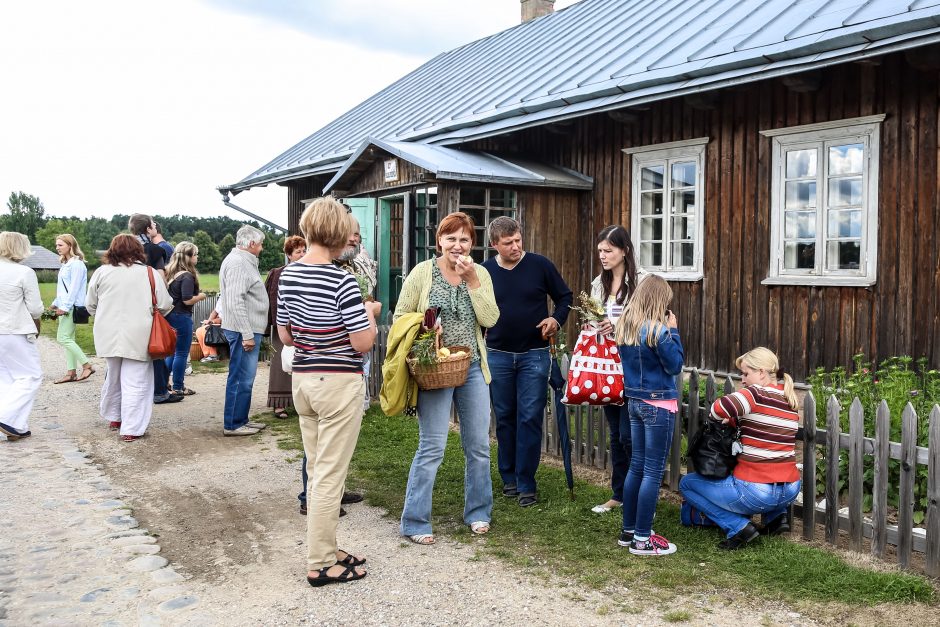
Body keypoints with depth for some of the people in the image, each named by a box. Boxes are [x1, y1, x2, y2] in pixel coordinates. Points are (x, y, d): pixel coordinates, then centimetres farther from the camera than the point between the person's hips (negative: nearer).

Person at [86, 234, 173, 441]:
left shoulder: (101, 272, 0)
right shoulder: (149, 273, -7)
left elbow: (90, 305, 9)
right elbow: (165, 305, -3)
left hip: (108, 336, 4)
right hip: (138, 337, -4)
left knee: (113, 377, 22)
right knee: (135, 382, 1)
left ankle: (113, 417, 37)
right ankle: (131, 429, 0)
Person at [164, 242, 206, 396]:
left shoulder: (171, 273, 9)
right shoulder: (187, 276, -17)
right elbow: (187, 300, -22)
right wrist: (201, 296, -6)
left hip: (169, 314, 9)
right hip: (181, 317, -9)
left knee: (172, 351, 19)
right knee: (182, 353, 2)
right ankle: (177, 388, 9)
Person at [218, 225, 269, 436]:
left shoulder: (244, 260, 18)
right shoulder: (237, 263, -16)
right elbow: (236, 302, -23)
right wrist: (247, 335, -24)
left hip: (249, 330, 11)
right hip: (243, 331, -11)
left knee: (244, 378, 16)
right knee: (241, 379, -5)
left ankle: (241, 420, 25)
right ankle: (233, 424, 2)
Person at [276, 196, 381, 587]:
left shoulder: (287, 276, 4)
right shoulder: (341, 281, -18)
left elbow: (285, 336, 11)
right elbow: (363, 343, -16)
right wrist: (370, 313, 1)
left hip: (302, 379, 7)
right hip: (338, 383, -7)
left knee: (318, 470, 16)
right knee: (330, 474, 1)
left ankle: (326, 550, 28)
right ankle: (321, 565, 10)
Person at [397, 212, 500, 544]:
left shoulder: (480, 274, 5)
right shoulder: (422, 272, -3)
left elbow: (490, 319, -6)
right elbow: (401, 318, -1)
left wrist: (472, 279, -11)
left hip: (473, 369, 4)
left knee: (479, 445, 10)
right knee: (432, 448, -3)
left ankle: (478, 512, 28)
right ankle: (414, 522, 10)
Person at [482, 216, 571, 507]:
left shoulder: (540, 265, -5)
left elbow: (565, 297, 6)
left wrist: (556, 319, -12)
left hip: (534, 355, -2)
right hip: (498, 355, 2)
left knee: (530, 418, -4)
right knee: (504, 418, 10)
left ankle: (526, 484, 4)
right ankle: (509, 477, 24)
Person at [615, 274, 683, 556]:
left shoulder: (625, 326, 5)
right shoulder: (658, 330, -18)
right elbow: (675, 365, -11)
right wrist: (673, 331, -6)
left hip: (634, 402, 8)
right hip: (659, 405, -8)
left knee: (636, 466, 16)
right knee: (653, 472, 0)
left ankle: (629, 531, 25)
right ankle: (642, 539, 6)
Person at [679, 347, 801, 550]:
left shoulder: (758, 394, -15)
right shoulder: (790, 398, 9)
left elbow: (719, 408, -29)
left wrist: (715, 418, -8)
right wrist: (733, 420, 2)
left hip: (756, 492, -8)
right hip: (790, 491, 8)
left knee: (686, 483, 10)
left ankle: (739, 527, -3)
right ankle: (777, 516, 20)